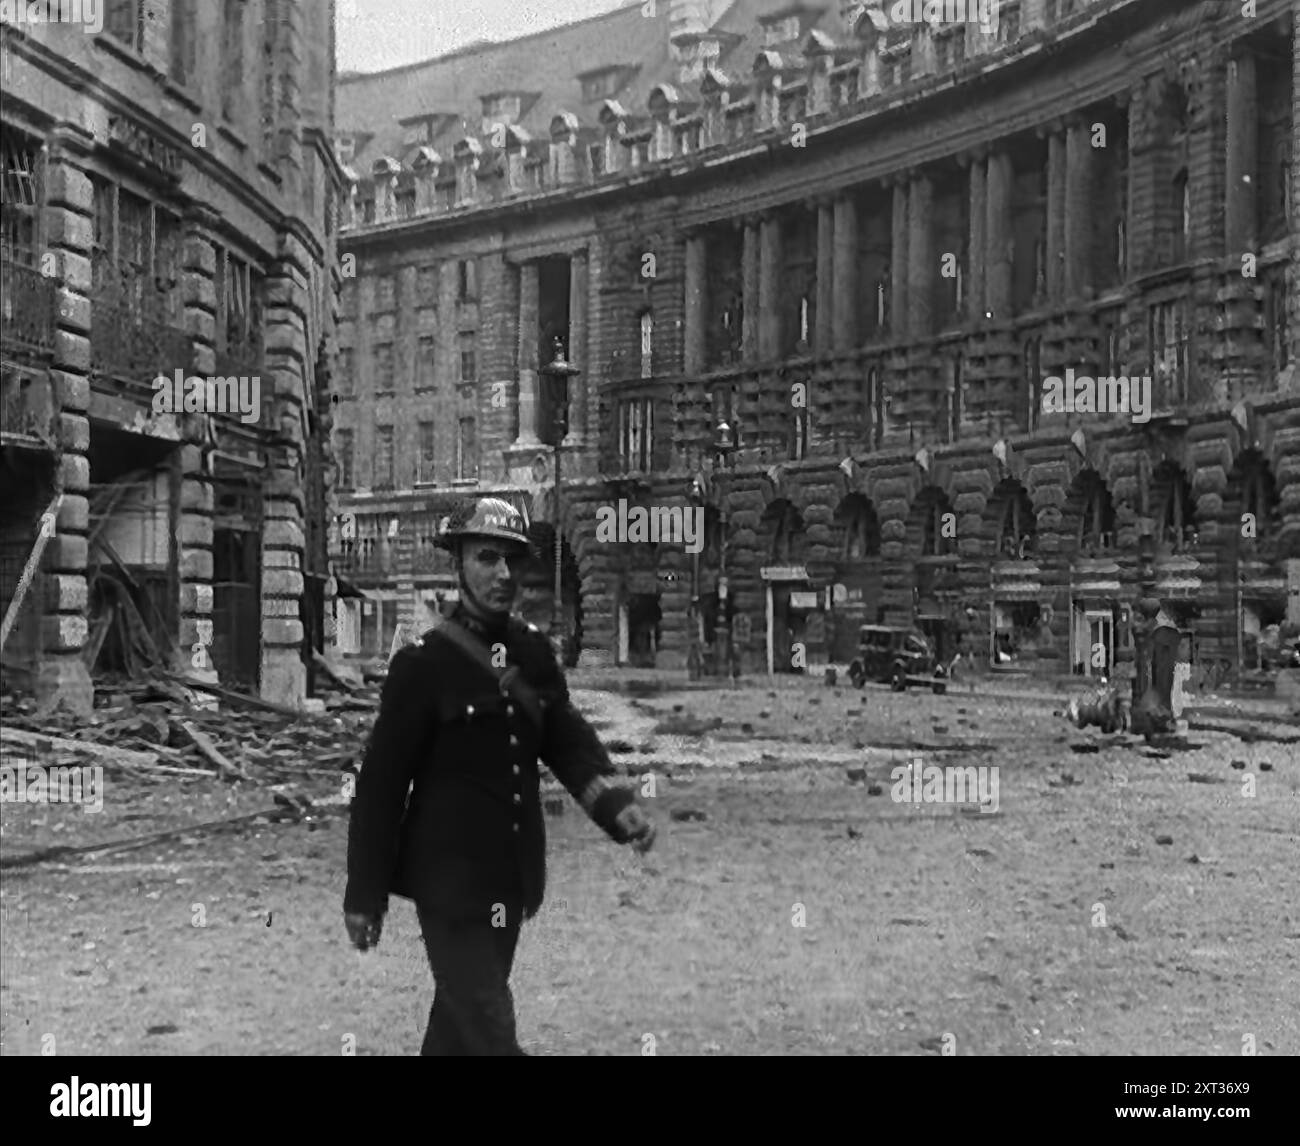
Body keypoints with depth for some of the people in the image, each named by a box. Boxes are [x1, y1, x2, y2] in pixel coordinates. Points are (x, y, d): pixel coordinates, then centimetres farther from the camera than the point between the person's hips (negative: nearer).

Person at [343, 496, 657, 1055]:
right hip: (450, 882, -6)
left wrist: (618, 807, -19)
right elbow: (380, 783, -10)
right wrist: (364, 896, -8)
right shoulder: (423, 663, -13)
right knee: (488, 1033, -7)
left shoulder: (535, 652, 4)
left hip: (512, 881, 6)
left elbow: (570, 741, 1)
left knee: (459, 1014, 22)